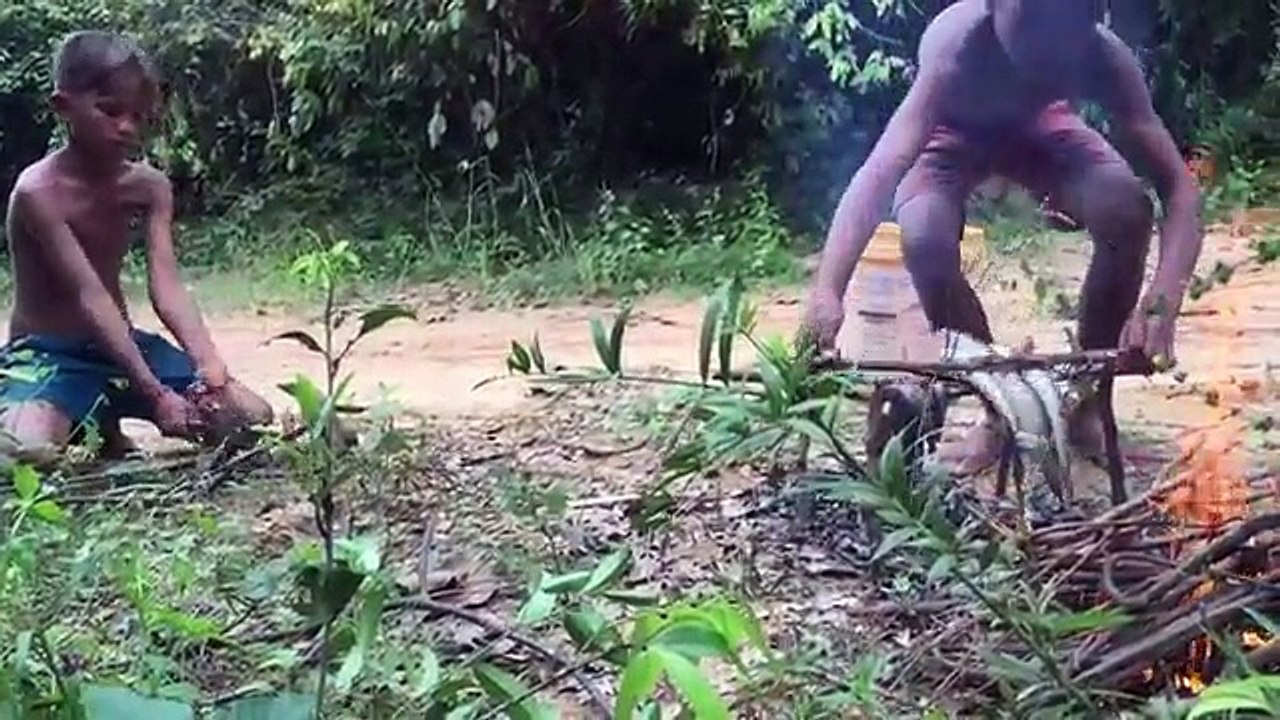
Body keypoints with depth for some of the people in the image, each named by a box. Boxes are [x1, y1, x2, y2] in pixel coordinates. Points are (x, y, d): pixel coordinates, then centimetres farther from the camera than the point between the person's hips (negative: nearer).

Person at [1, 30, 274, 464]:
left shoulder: (149, 187, -1)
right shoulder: (38, 192, -20)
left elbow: (167, 288, -12)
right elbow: (90, 297, -27)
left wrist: (212, 370, -30)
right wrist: (156, 396, -34)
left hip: (120, 345, 6)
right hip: (48, 352, -6)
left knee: (250, 416, -5)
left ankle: (107, 426, 13)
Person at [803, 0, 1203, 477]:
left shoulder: (1102, 55, -33)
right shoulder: (957, 48, -41)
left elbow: (1178, 188, -34)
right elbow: (883, 169, -53)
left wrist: (1160, 305, -53)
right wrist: (826, 291, -69)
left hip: (1037, 124, 2)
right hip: (950, 132, -1)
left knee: (1126, 212, -27)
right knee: (925, 242, -31)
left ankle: (1091, 405, -4)